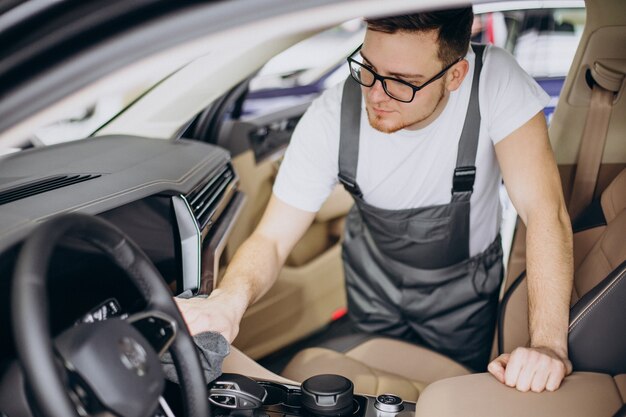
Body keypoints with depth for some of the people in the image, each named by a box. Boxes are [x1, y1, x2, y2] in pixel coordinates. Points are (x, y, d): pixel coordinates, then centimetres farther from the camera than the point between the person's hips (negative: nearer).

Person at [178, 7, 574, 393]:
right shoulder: (330, 120, -29)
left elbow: (544, 211, -36)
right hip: (375, 280, 1)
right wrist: (230, 298, -47)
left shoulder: (494, 80, -33)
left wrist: (549, 345, -46)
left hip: (464, 281, 0)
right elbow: (271, 239, -25)